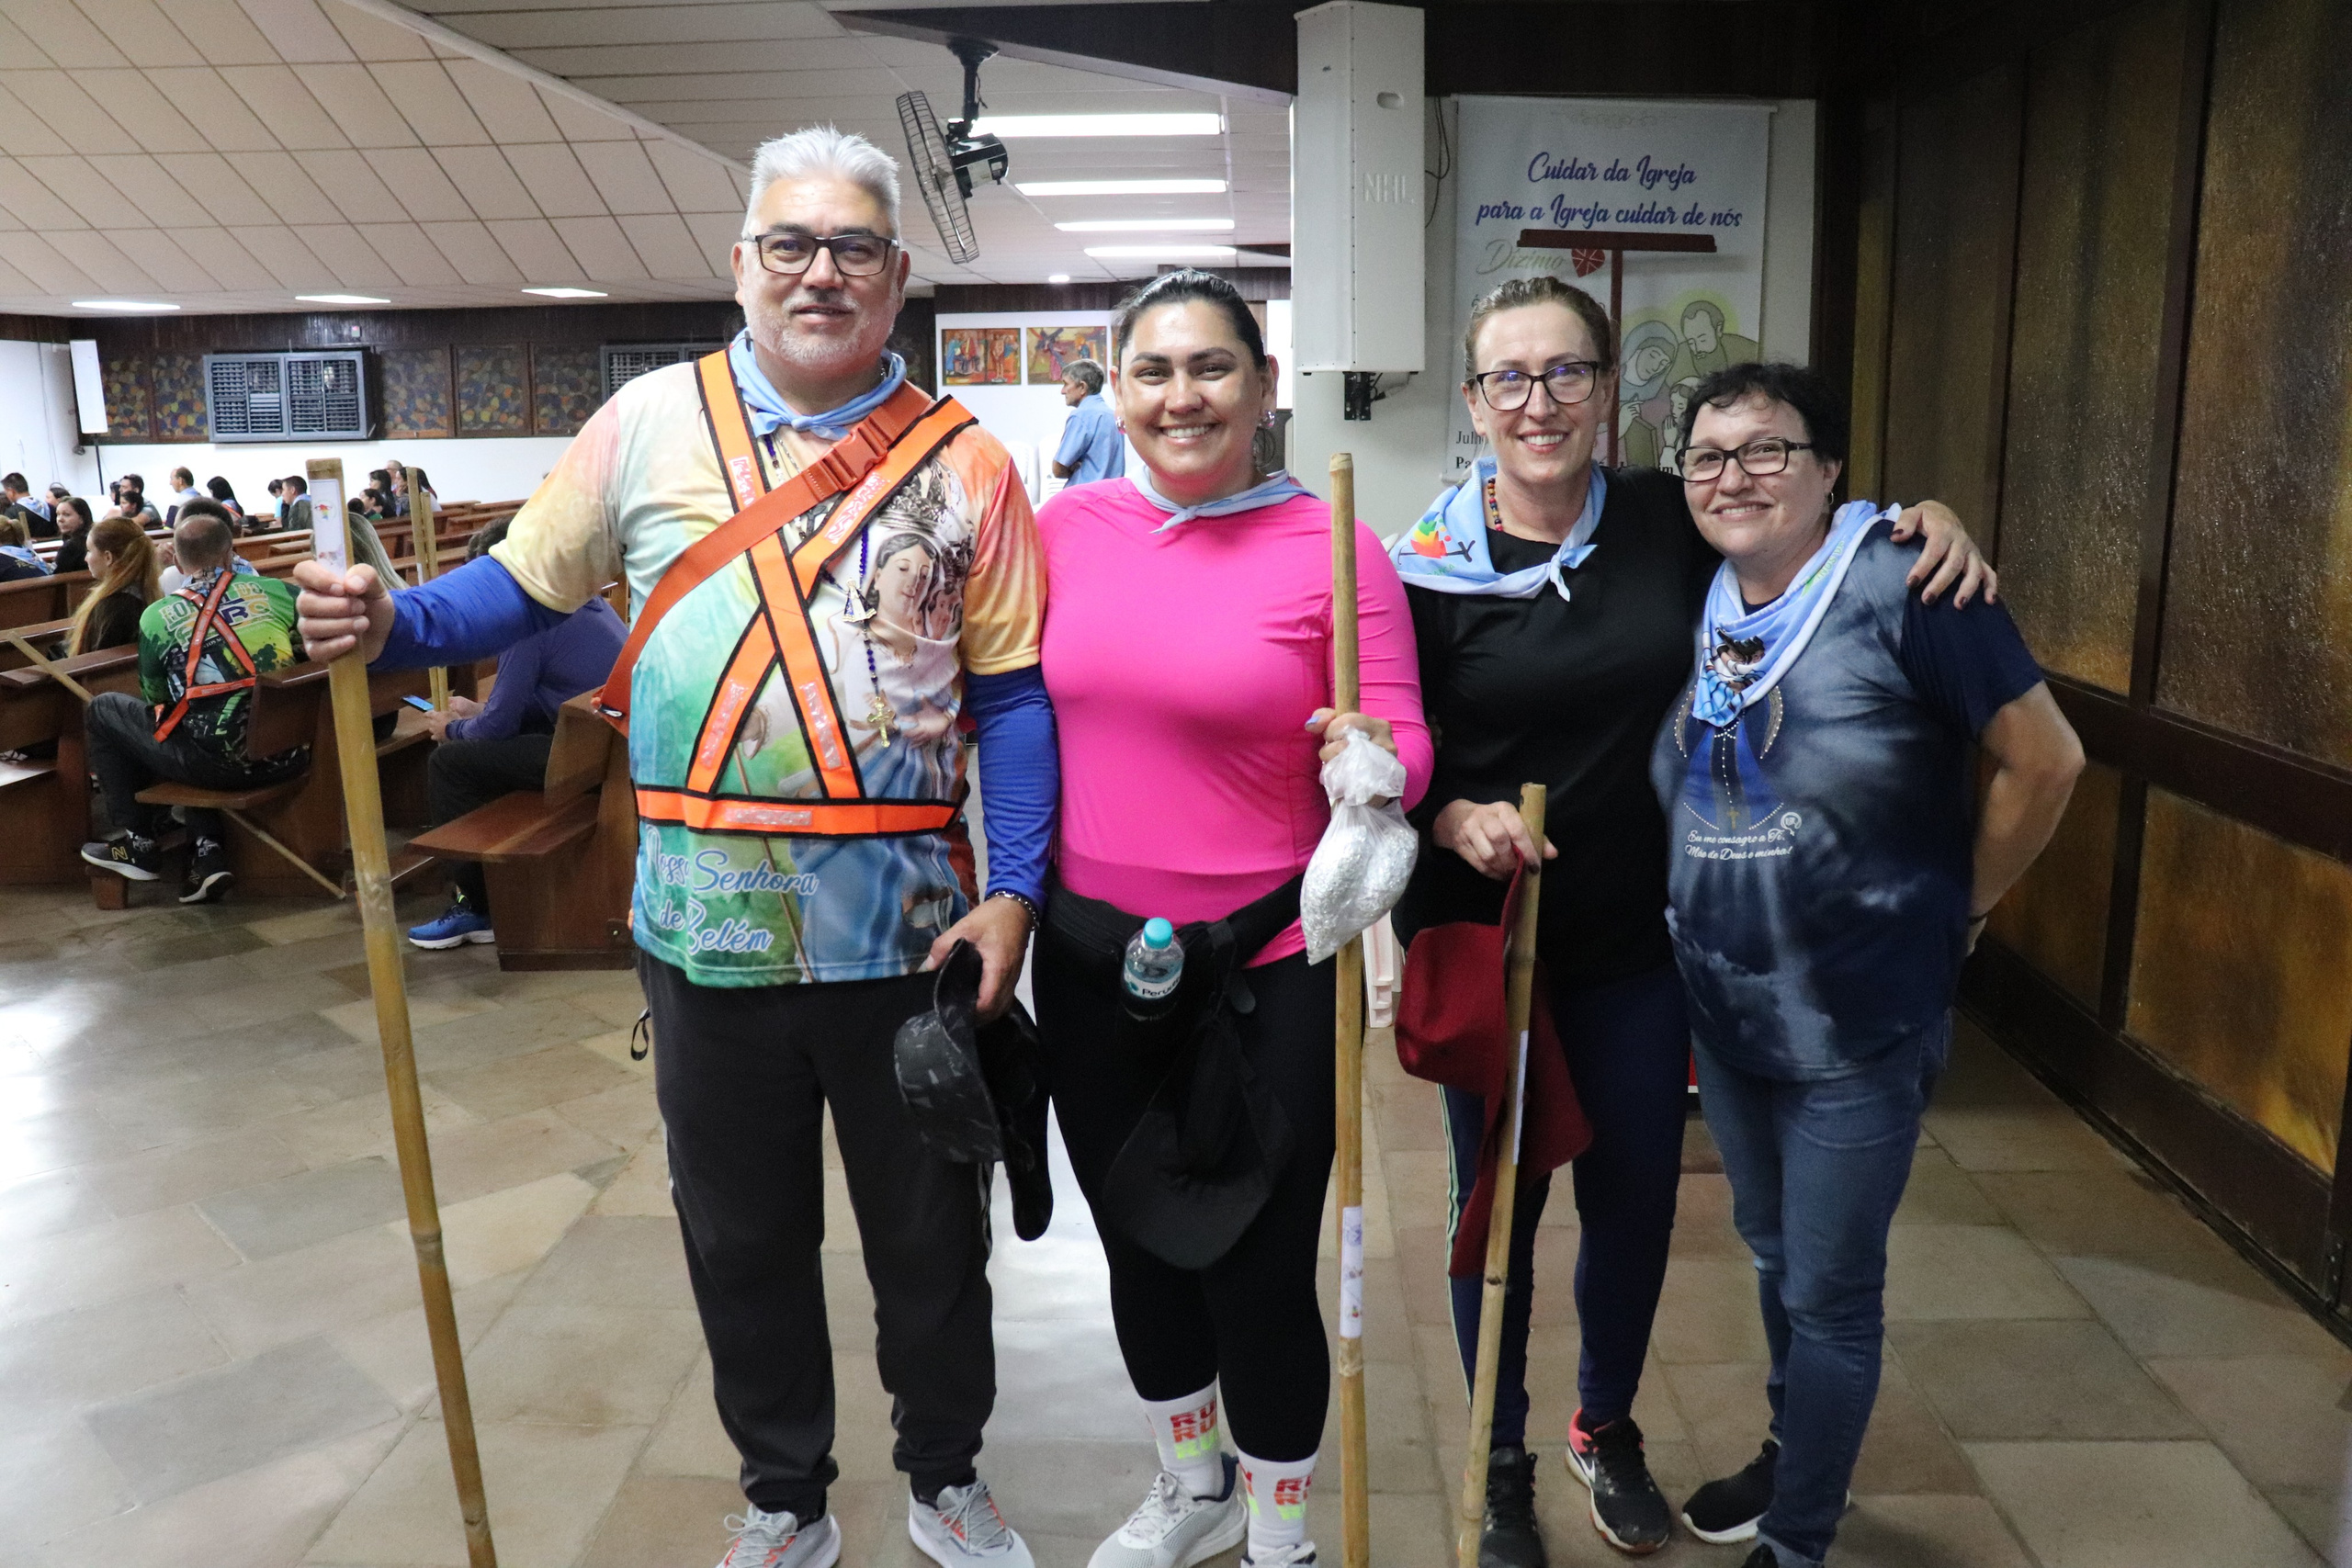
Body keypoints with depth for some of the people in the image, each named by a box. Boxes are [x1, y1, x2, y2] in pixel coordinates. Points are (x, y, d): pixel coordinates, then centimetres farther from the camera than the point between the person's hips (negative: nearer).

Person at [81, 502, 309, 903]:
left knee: (103, 709, 21)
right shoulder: (278, 590, 3)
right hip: (291, 757, 3)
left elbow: (154, 698, 13)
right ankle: (208, 849, 20)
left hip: (219, 765, -3)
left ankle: (136, 843, 25)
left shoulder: (157, 617, 0)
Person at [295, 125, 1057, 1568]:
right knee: (743, 1237, 17)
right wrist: (395, 624, -13)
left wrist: (1014, 889, -10)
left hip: (910, 925, -1)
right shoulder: (651, 422, 2)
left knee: (931, 1230, 16)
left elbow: (1013, 695, -2)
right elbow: (528, 587, 7)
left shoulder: (964, 461, -1)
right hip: (708, 926, 1)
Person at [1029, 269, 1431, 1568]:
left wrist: (1371, 759, -30)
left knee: (1258, 1267, 6)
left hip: (1266, 971, -4)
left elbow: (1402, 745, -8)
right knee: (1135, 1242, 20)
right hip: (1089, 958, 5)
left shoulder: (1332, 549, -9)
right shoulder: (1068, 526, 2)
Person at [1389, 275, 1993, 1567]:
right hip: (1482, 942, -2)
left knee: (1635, 1197, 17)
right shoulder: (1428, 567, -9)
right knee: (1498, 1203, 12)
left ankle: (1606, 1427, 45)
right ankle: (1503, 1463, 37)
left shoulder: (1671, 523, -4)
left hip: (1640, 939, 2)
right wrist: (1453, 818, -23)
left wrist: (1925, 517, -6)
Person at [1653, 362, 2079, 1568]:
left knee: (1830, 1294, 10)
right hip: (1725, 1012, 6)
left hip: (1858, 1029, -6)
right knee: (1773, 1257, 25)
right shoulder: (1701, 607, 2)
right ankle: (1795, 1455, 48)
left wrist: (1958, 906, -5)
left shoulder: (1896, 584, -17)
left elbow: (2045, 757, -13)